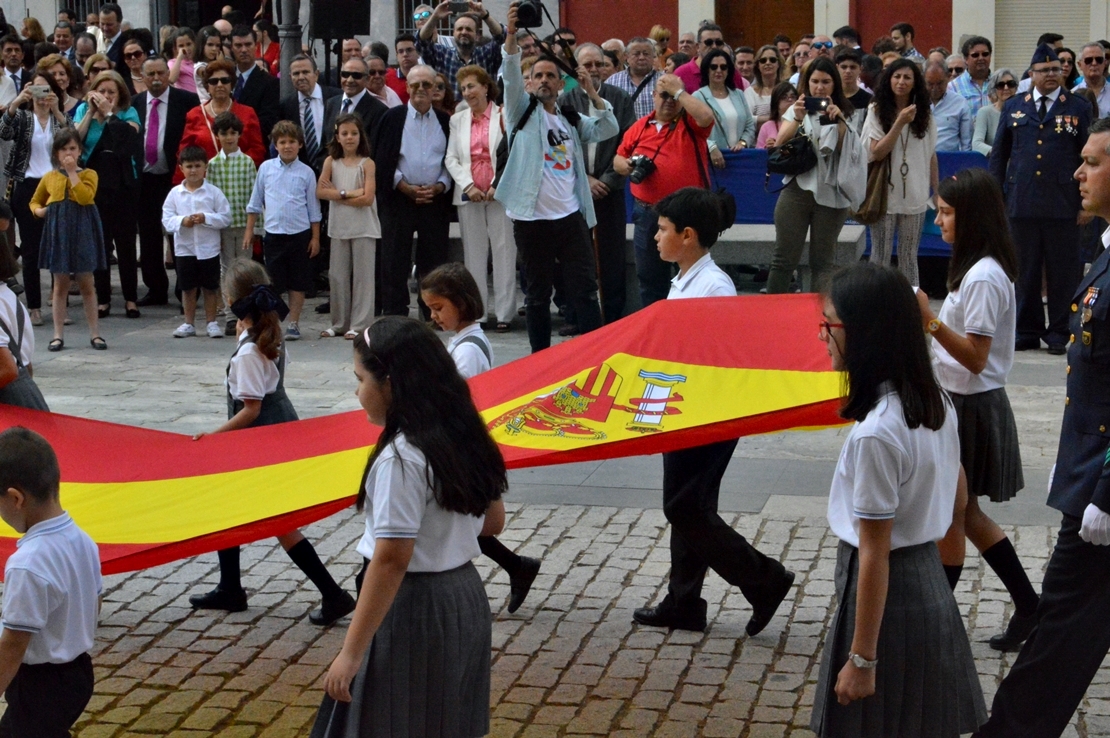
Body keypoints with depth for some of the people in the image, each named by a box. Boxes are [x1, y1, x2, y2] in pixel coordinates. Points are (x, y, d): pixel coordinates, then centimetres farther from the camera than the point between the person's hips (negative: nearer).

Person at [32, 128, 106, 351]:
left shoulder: (88, 174, -1)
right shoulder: (49, 177, 8)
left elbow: (85, 197, -20)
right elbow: (35, 201, 20)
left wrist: (72, 172, -16)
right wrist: (38, 210, -2)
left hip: (83, 232, -2)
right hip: (58, 231, 2)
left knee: (86, 284, 4)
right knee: (60, 285, 6)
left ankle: (94, 333, 10)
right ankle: (58, 335, 10)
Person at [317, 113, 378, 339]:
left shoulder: (367, 164, -4)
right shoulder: (331, 162, 5)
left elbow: (367, 198, -13)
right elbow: (320, 192, -5)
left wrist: (337, 195, -9)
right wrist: (348, 193, -12)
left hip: (363, 228, -3)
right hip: (338, 227, 3)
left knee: (362, 276, -2)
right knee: (337, 276, 7)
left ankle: (359, 325, 2)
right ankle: (339, 324, 16)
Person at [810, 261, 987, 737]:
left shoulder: (874, 435, -24)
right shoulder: (937, 403, 0)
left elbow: (874, 554, -21)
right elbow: (955, 501, 12)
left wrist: (862, 658, -16)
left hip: (888, 595, -8)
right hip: (933, 587, 8)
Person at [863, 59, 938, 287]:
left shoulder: (925, 115, 6)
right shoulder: (877, 112, -1)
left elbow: (931, 155, 11)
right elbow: (876, 152, -10)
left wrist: (937, 191, 10)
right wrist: (900, 123, -18)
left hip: (915, 196, 2)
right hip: (885, 193, -2)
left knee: (909, 257, 7)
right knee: (880, 256, 2)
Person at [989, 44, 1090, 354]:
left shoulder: (1079, 108, 5)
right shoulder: (1013, 107, 11)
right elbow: (999, 154, 13)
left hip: (1063, 205, -2)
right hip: (1021, 202, 2)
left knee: (1063, 271, 1)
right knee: (1025, 271, 6)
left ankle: (1059, 332, 10)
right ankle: (1028, 331, 15)